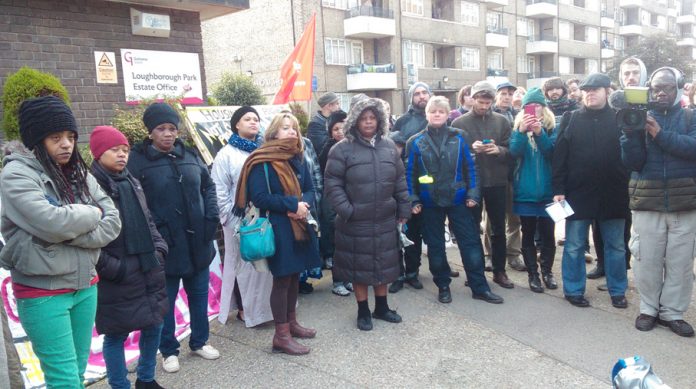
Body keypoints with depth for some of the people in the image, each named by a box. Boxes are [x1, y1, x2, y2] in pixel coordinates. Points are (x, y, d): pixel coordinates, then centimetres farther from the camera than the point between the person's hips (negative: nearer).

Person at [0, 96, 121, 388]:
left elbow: (112, 223, 0)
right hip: (42, 292, -5)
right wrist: (91, 213, -6)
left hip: (85, 286, 5)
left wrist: (72, 232, -14)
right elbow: (52, 223, -23)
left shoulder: (79, 173, 9)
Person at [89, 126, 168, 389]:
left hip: (148, 271, 7)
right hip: (116, 278, -7)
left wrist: (159, 249, 5)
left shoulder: (131, 182, 11)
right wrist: (112, 268, -15)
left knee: (153, 325, 16)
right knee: (116, 335, 7)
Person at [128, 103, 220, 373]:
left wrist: (211, 217, 2)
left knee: (199, 295, 17)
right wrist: (153, 233, -17)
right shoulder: (138, 159, -7)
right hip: (165, 245, -4)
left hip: (197, 242, 4)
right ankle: (169, 351, 29)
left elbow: (208, 186, 15)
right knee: (165, 300, 11)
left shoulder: (189, 155, 7)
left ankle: (199, 342, 35)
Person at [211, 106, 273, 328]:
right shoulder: (227, 154, -3)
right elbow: (219, 192, -5)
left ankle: (265, 307, 24)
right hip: (240, 221, -4)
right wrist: (232, 220, -9)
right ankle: (245, 309, 20)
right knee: (243, 264, 7)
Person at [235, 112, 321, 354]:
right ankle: (281, 336, 11)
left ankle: (291, 322, 33)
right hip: (277, 229, -7)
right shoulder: (262, 162, -11)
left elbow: (309, 190, 12)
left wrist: (304, 205, -11)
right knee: (282, 279, 0)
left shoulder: (298, 158, 11)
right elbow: (259, 197, -17)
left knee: (295, 275, 16)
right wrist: (293, 204, -19)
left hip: (300, 226, 7)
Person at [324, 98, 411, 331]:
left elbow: (399, 181, 11)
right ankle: (363, 311, 25)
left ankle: (382, 307, 33)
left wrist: (404, 209, 8)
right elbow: (332, 183, -9)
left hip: (385, 219, 4)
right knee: (360, 265, 7)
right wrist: (345, 210, -16)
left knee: (384, 263, 14)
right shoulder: (342, 149, -7)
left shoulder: (388, 146, 7)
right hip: (356, 221, -4)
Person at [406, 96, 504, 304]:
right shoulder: (416, 142, -1)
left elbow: (470, 167, 2)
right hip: (430, 202, 0)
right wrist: (413, 200, -4)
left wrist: (473, 193, -4)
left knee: (470, 243, 3)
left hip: (458, 199, 0)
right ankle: (443, 286, 26)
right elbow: (410, 173, 0)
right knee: (435, 246, 10)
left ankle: (479, 287, 15)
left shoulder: (458, 138, 1)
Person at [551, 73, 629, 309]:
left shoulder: (619, 119, 4)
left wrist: (629, 186, -2)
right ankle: (573, 290, 20)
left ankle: (618, 291, 26)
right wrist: (558, 189, -7)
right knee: (574, 246, 6)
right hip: (578, 193, -1)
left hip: (613, 194, 1)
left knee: (615, 246, 12)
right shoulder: (571, 119, 2)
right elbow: (560, 156, -2)